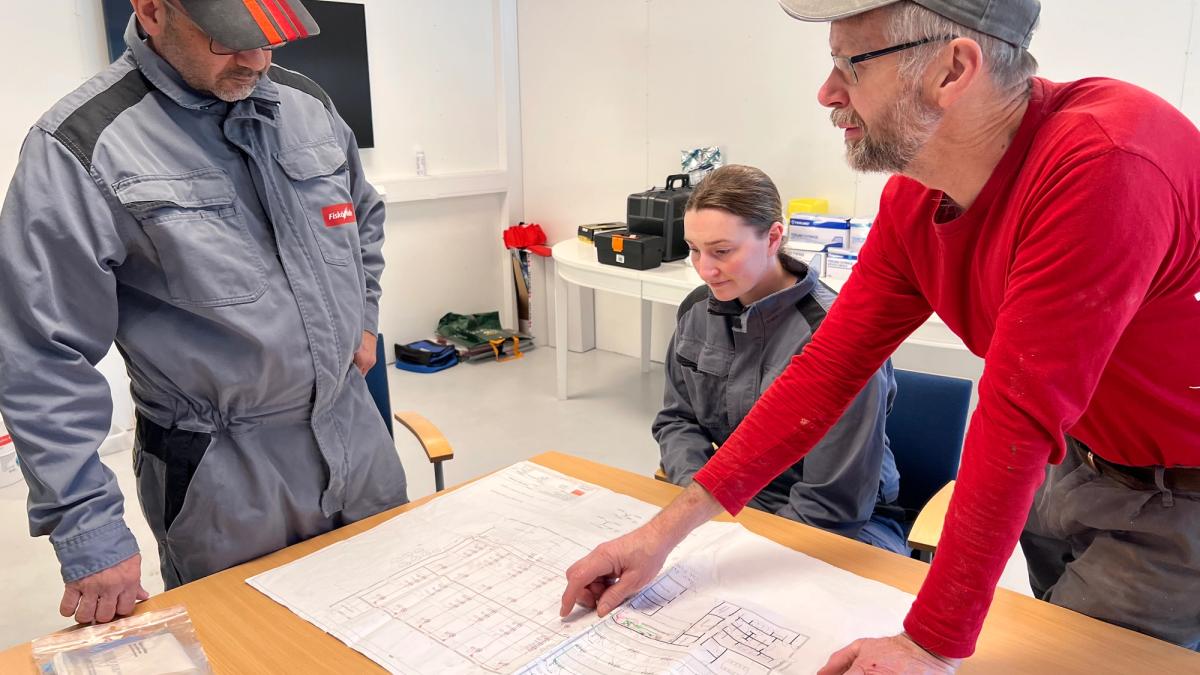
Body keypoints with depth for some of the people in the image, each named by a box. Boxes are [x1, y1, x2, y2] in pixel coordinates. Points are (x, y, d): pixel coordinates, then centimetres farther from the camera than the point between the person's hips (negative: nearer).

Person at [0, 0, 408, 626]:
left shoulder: (306, 104, 3)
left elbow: (364, 217, 22)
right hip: (224, 474, -5)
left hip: (356, 430, 6)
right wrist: (88, 533, -14)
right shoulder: (83, 148, -15)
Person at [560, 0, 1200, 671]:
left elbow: (1020, 418, -33)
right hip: (1073, 460, 6)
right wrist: (669, 527, -10)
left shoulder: (1107, 163, -34)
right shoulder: (912, 202, -10)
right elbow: (828, 366, -9)